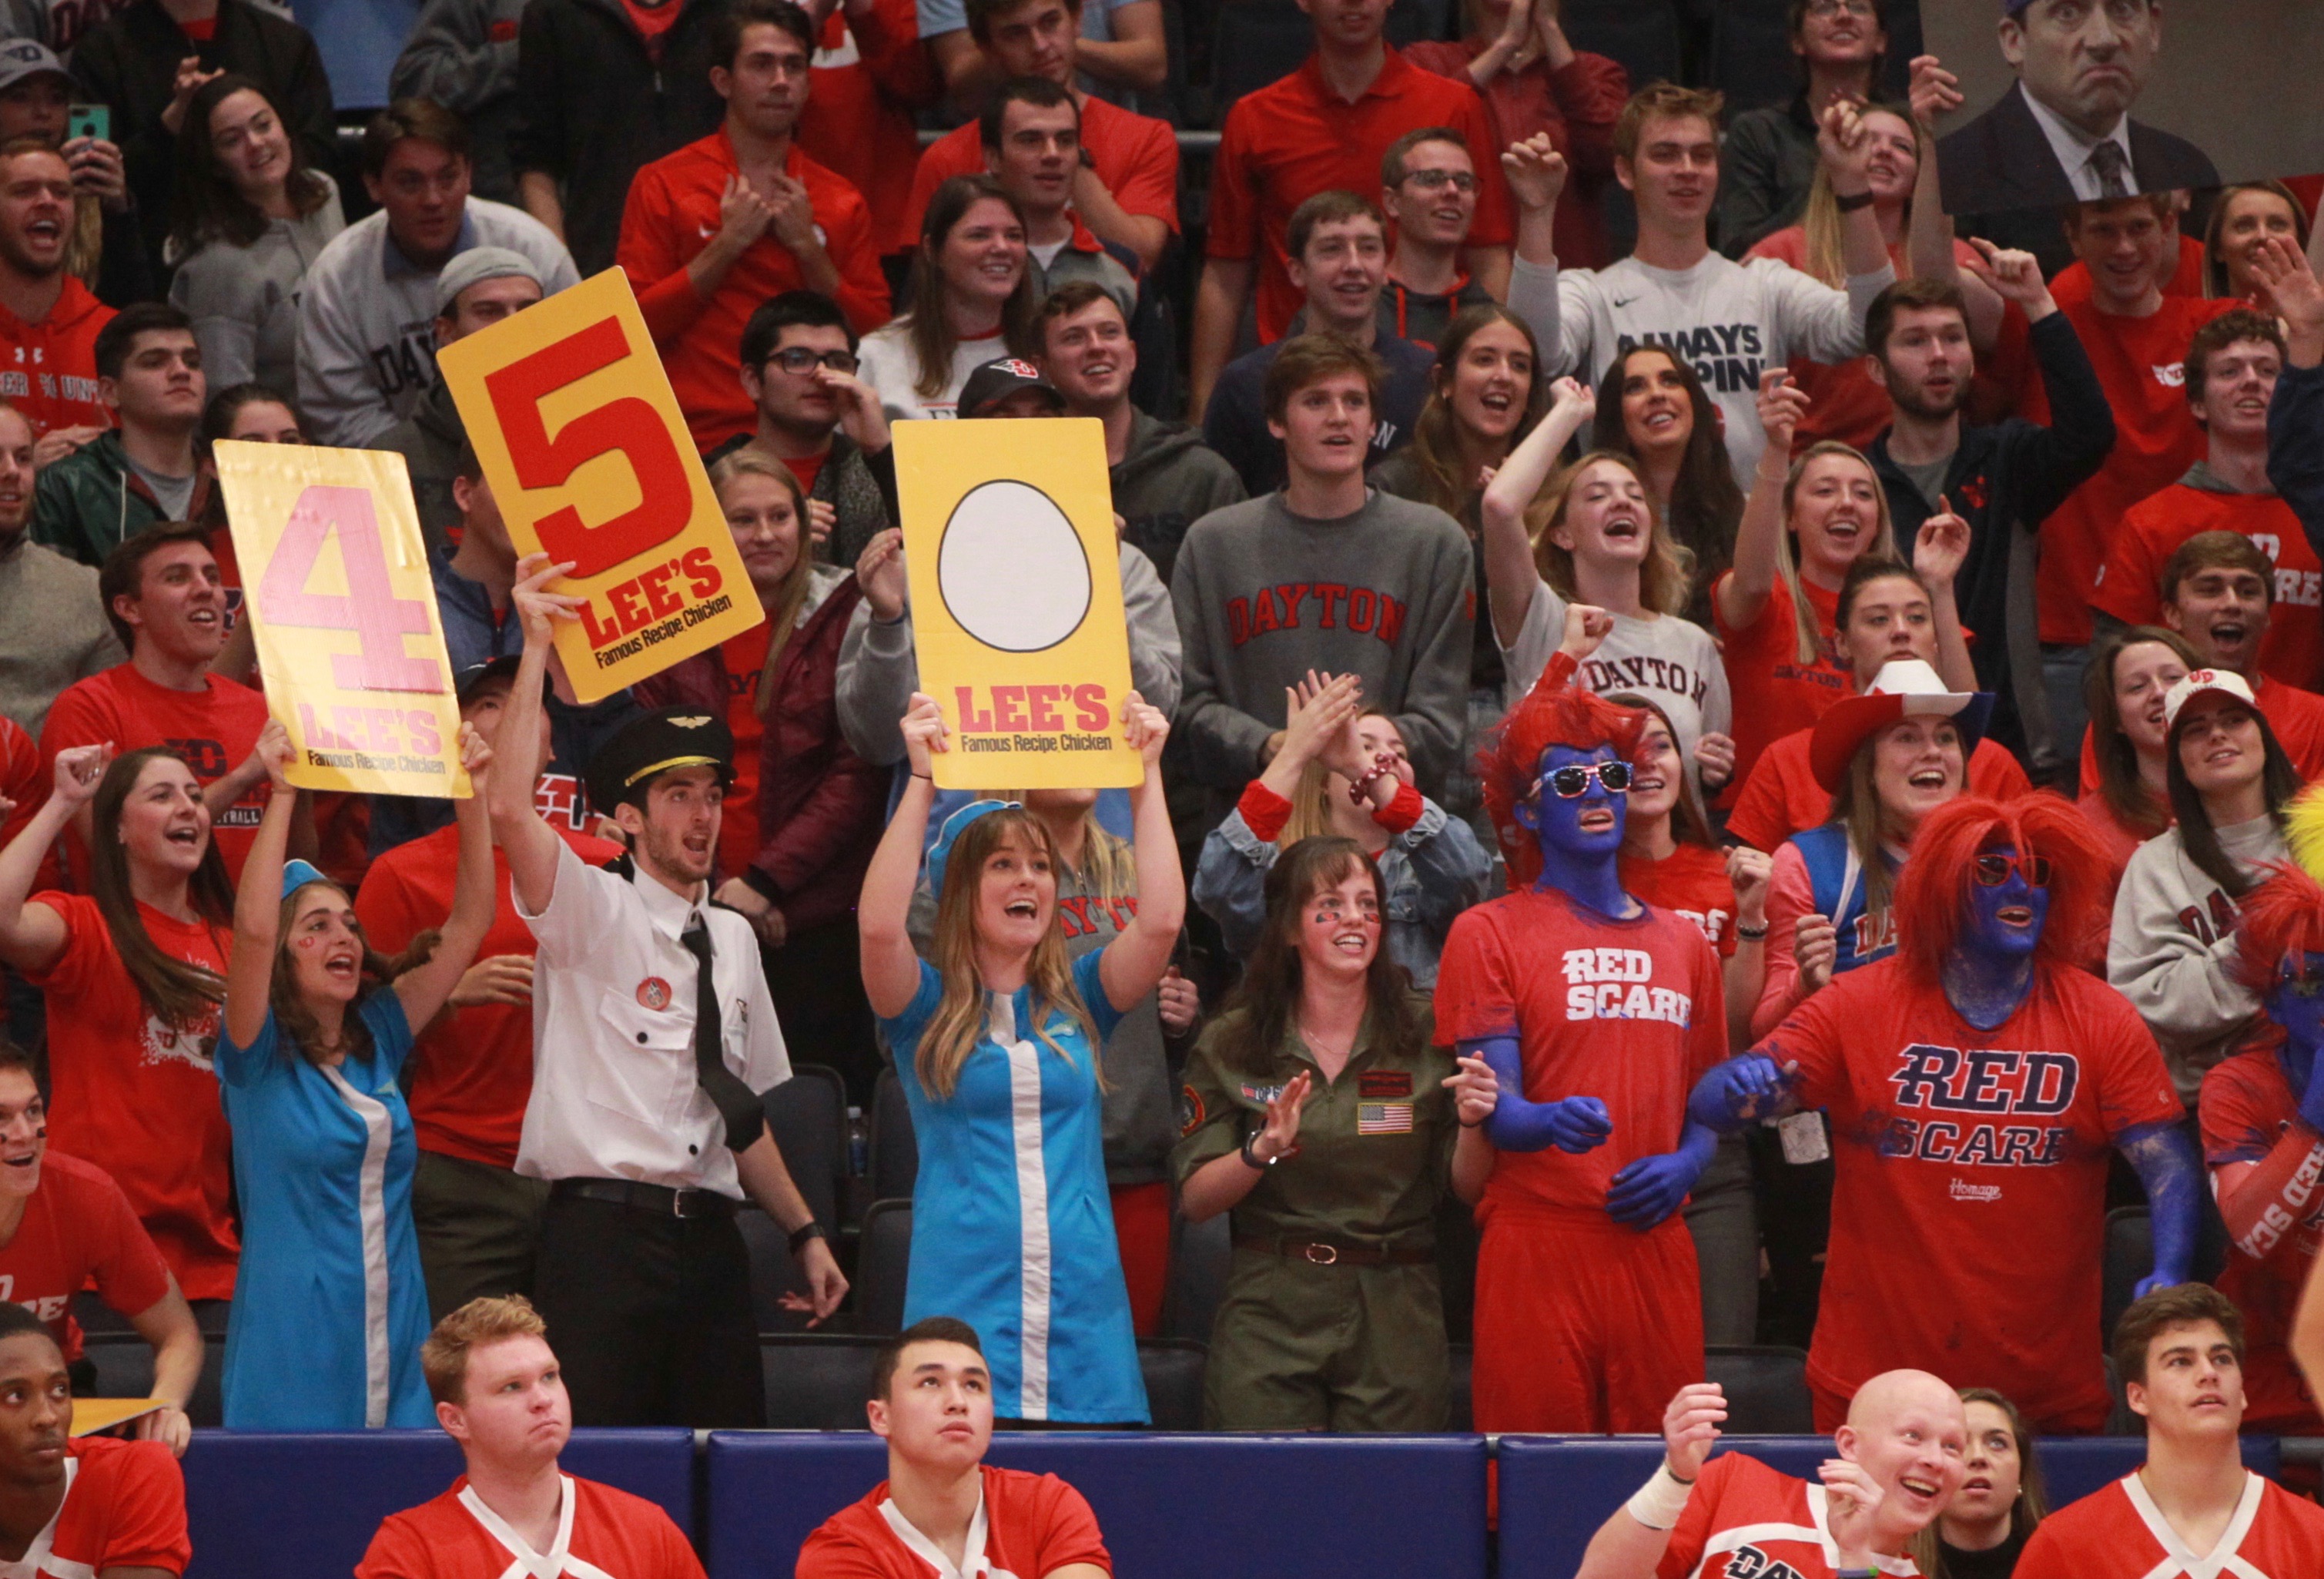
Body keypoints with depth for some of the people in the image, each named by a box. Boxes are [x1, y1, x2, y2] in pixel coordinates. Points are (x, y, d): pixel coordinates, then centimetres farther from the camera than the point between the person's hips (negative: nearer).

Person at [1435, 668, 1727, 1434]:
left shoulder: (1682, 941, 19)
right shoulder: (1490, 934, 4)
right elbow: (1494, 1107, -5)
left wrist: (1685, 1163, 0)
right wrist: (1551, 1123, -27)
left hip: (1655, 1248, 4)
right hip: (1537, 1247, -4)